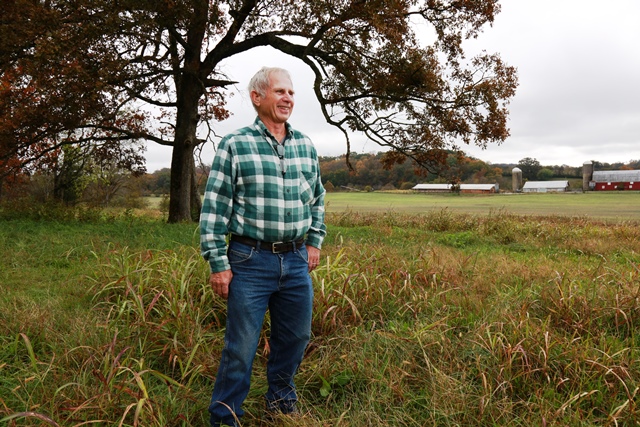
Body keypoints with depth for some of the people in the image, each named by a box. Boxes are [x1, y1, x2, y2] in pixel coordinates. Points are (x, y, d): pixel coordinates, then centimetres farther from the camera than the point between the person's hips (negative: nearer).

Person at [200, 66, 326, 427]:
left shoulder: (306, 146, 9)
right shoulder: (235, 145, -5)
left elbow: (318, 198, 21)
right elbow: (215, 206, -6)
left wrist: (315, 241, 15)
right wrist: (218, 263, -9)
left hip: (297, 261, 5)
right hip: (251, 261, -4)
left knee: (296, 337, 15)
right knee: (241, 346, 2)